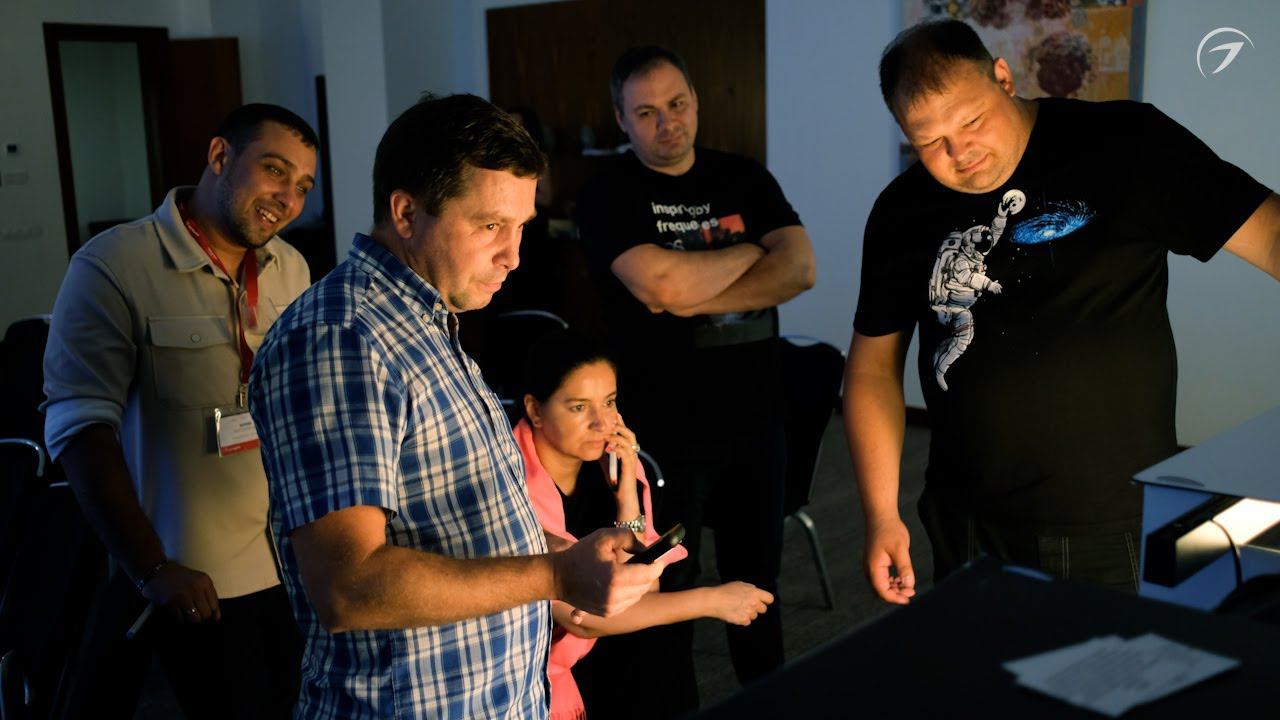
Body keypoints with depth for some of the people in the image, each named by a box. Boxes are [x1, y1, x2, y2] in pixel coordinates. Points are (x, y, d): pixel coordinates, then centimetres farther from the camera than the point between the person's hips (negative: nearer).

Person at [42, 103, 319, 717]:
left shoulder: (291, 269, 6)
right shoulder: (113, 266, -12)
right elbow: (82, 428, -16)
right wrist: (153, 570, -21)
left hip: (297, 566, 6)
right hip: (200, 585, -5)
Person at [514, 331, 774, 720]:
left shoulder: (612, 463, -6)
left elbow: (633, 597, -8)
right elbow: (580, 618, -24)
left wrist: (627, 497, -20)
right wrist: (712, 600, -20)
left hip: (595, 672, 5)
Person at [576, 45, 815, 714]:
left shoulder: (744, 177, 7)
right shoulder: (609, 196, -7)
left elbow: (799, 270, -7)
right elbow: (662, 284, -23)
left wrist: (696, 295, -17)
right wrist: (752, 250, -8)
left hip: (755, 418, 5)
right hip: (665, 429, -4)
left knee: (757, 582, 20)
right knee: (665, 596, 9)